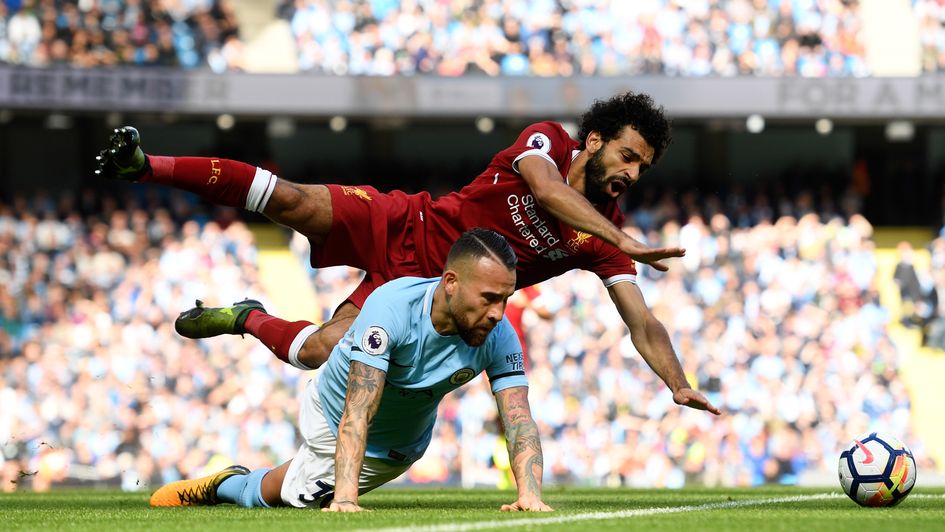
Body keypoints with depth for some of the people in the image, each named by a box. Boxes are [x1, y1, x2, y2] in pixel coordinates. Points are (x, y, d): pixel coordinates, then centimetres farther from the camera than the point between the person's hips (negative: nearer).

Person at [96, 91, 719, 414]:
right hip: (406, 227, -2)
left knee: (322, 350, -17)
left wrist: (680, 385, -29)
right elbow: (546, 190, -38)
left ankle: (249, 319, 15)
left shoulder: (603, 242, -8)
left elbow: (642, 323, -12)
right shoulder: (548, 140, -15)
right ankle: (146, 165, -5)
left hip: (422, 290, 2)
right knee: (293, 201, -20)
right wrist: (625, 241, -48)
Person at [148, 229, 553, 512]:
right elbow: (357, 414, -43)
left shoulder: (498, 337, -27)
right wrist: (345, 497, -54)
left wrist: (530, 494, -50)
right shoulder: (392, 308, -39)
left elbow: (519, 422, -31)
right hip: (331, 416, -3)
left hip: (401, 446, 3)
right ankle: (227, 484, 40)